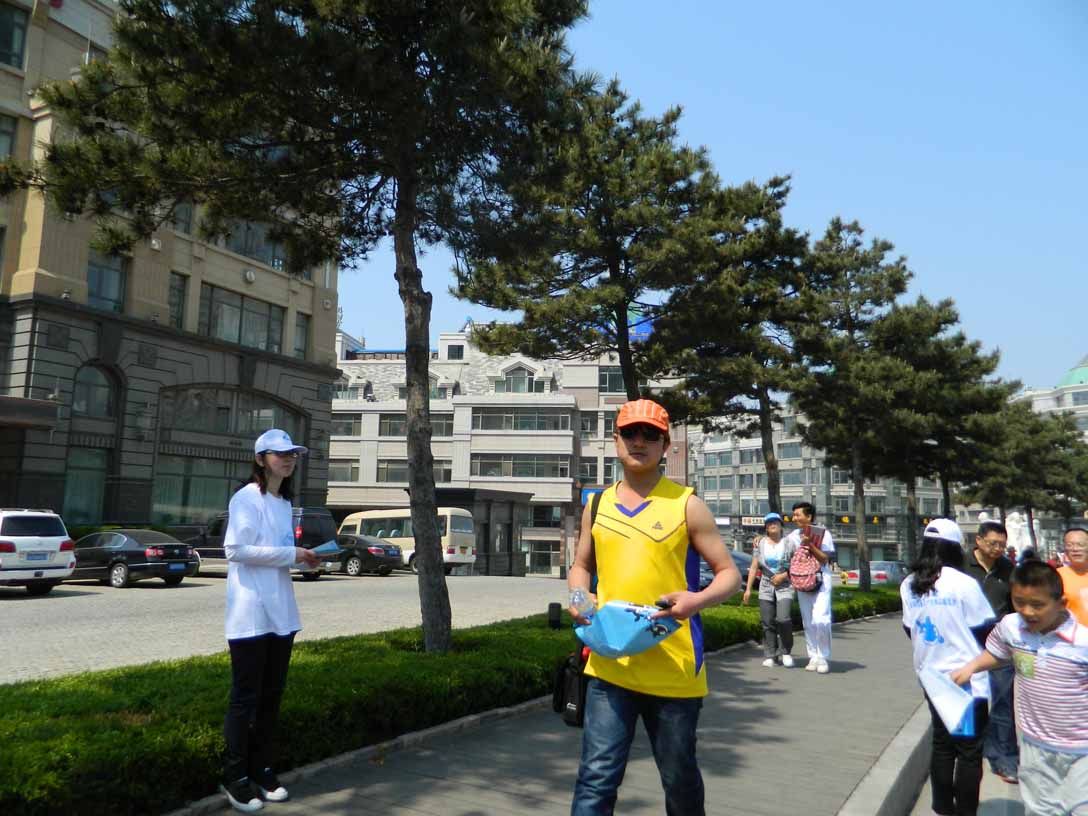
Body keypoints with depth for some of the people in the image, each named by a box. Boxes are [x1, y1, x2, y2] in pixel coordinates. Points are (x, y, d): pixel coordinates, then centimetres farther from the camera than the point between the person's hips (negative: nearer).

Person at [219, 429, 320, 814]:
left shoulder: (285, 501, 15)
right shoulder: (247, 498, -10)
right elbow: (235, 550, -19)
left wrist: (300, 557, 6)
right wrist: (291, 554, -17)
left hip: (280, 611, 8)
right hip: (251, 612, -8)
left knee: (272, 694, 13)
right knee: (246, 696, 1)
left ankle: (262, 770, 25)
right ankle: (235, 777, 13)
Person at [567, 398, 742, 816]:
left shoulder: (686, 504, -4)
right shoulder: (598, 505, 6)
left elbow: (729, 574, -1)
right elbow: (581, 567, 18)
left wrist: (698, 599, -22)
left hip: (673, 668, -2)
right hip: (610, 664, 2)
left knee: (678, 776, 15)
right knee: (596, 777, -2)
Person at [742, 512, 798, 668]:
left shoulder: (788, 543, 2)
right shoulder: (760, 544, 8)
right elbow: (754, 567, 7)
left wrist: (784, 575, -12)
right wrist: (748, 589, 2)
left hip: (785, 587, -2)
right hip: (766, 587, 2)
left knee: (783, 619, -16)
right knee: (768, 623, 0)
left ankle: (785, 652, 4)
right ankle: (770, 655, 8)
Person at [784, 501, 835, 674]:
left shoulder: (823, 534, -6)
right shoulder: (794, 536, 5)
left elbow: (824, 559, -11)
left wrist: (809, 544, -19)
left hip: (821, 581, -4)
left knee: (820, 620, -15)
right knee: (808, 623, 6)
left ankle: (823, 658, -1)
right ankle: (813, 657, 15)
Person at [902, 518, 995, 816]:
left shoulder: (909, 585, 0)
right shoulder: (964, 584, -16)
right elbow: (986, 628, -8)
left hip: (931, 677, 6)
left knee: (942, 743, 17)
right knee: (970, 750, 6)